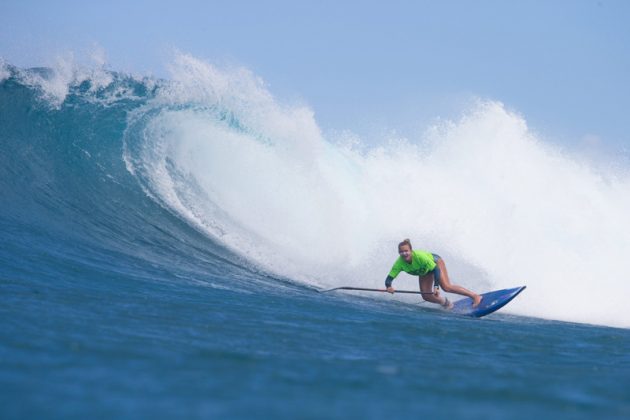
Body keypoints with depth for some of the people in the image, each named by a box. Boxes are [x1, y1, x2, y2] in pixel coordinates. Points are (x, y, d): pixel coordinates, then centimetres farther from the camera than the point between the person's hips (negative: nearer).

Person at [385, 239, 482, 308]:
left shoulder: (419, 256, -41)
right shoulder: (399, 264, -30)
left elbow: (436, 269, -37)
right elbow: (389, 278, -29)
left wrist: (436, 286, -48)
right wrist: (389, 287, -53)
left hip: (435, 262, -5)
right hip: (424, 272, 5)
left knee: (446, 287, -21)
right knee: (426, 296, -5)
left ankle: (475, 296, -15)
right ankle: (445, 302, 24)